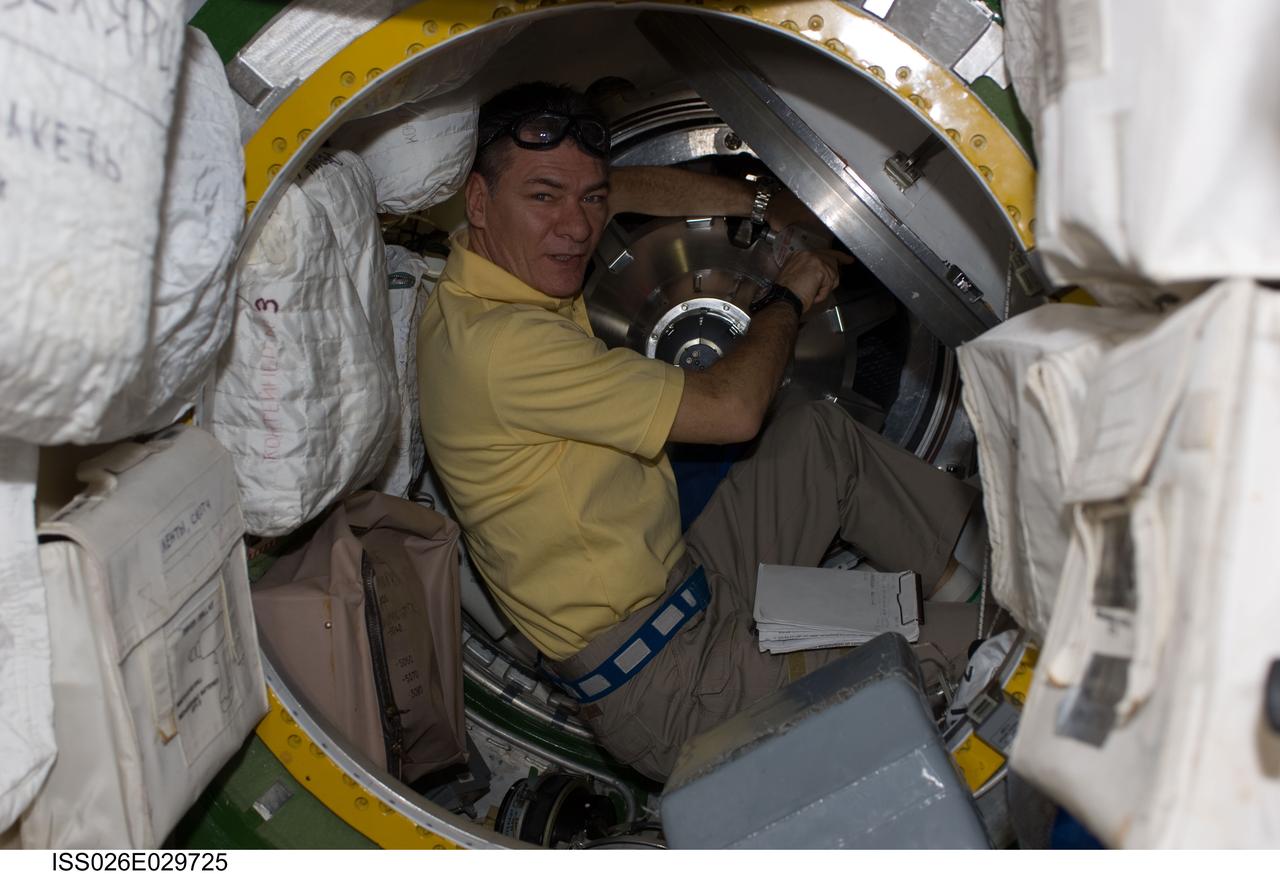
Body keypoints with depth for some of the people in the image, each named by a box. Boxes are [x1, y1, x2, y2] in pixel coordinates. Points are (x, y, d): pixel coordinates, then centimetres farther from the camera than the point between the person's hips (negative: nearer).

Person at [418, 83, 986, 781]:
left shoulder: (505, 256, 2)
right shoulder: (497, 342, -27)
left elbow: (627, 187, 20)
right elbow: (730, 409, -24)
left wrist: (765, 204, 15)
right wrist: (788, 299, -5)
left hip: (685, 580, 10)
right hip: (660, 685, -9)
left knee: (821, 433, 13)